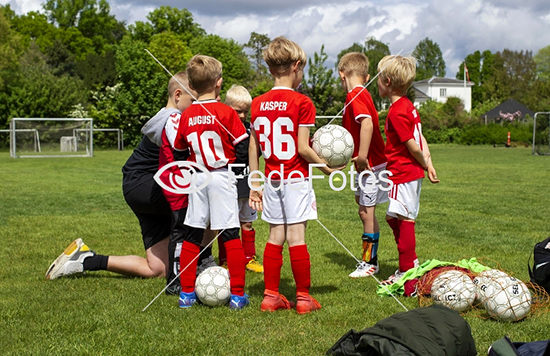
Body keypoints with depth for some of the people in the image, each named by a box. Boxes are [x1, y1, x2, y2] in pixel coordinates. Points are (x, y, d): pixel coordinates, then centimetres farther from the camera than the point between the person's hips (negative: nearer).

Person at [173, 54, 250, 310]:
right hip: (222, 177, -3)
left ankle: (186, 293, 15)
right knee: (231, 235, 0)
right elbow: (242, 150, -9)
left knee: (192, 235, 11)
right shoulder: (227, 112, -10)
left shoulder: (186, 116, 1)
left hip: (198, 179, 4)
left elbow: (179, 151, 8)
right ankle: (237, 295, 2)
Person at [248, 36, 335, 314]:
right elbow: (303, 148, -13)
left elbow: (253, 149, 7)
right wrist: (327, 168, 0)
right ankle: (303, 297, 6)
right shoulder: (302, 103, -10)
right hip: (296, 179, -5)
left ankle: (271, 296, 13)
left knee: (275, 237, 10)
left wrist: (254, 185, 12)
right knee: (296, 238, -2)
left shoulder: (258, 104, 6)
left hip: (272, 179, 5)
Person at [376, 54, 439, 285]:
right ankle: (411, 261, 26)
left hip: (404, 173, -10)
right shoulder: (408, 106, 12)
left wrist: (425, 165, -2)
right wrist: (428, 163, 8)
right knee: (392, 217, 17)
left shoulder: (397, 112, -19)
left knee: (404, 219, -4)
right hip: (412, 172, 10)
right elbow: (420, 138, 12)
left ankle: (406, 271, 2)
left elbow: (413, 145, -17)